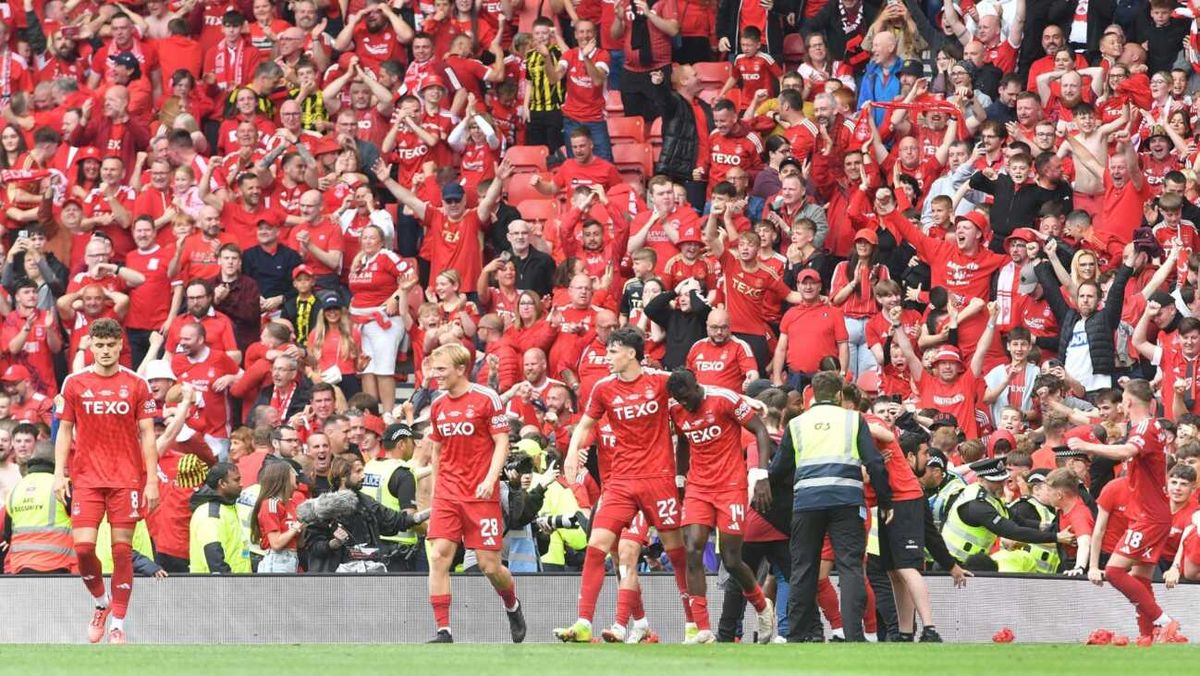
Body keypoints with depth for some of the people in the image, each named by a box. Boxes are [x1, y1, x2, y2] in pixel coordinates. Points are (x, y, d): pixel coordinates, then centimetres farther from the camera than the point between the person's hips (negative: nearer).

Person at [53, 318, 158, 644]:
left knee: (122, 549, -2)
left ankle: (118, 624, 5)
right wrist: (59, 473, 0)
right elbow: (65, 430, 9)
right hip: (86, 478, 1)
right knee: (83, 546, -10)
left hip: (127, 479, -1)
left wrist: (152, 480, -3)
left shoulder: (136, 384, 2)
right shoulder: (74, 384, 5)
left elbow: (147, 434, 3)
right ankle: (101, 602, 18)